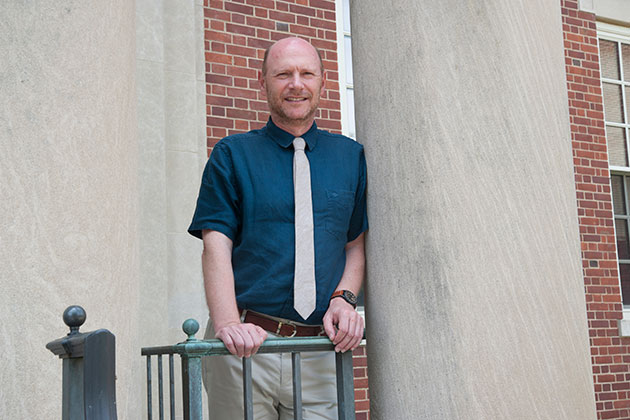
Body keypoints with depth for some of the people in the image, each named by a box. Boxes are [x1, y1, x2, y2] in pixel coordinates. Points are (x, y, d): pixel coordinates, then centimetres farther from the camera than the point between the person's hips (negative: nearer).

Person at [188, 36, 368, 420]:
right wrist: (228, 323, -19)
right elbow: (216, 245, -5)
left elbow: (357, 244, 12)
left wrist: (345, 298, -7)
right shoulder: (232, 155, 5)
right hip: (245, 344, -2)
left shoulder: (350, 157, 13)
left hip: (321, 351, 2)